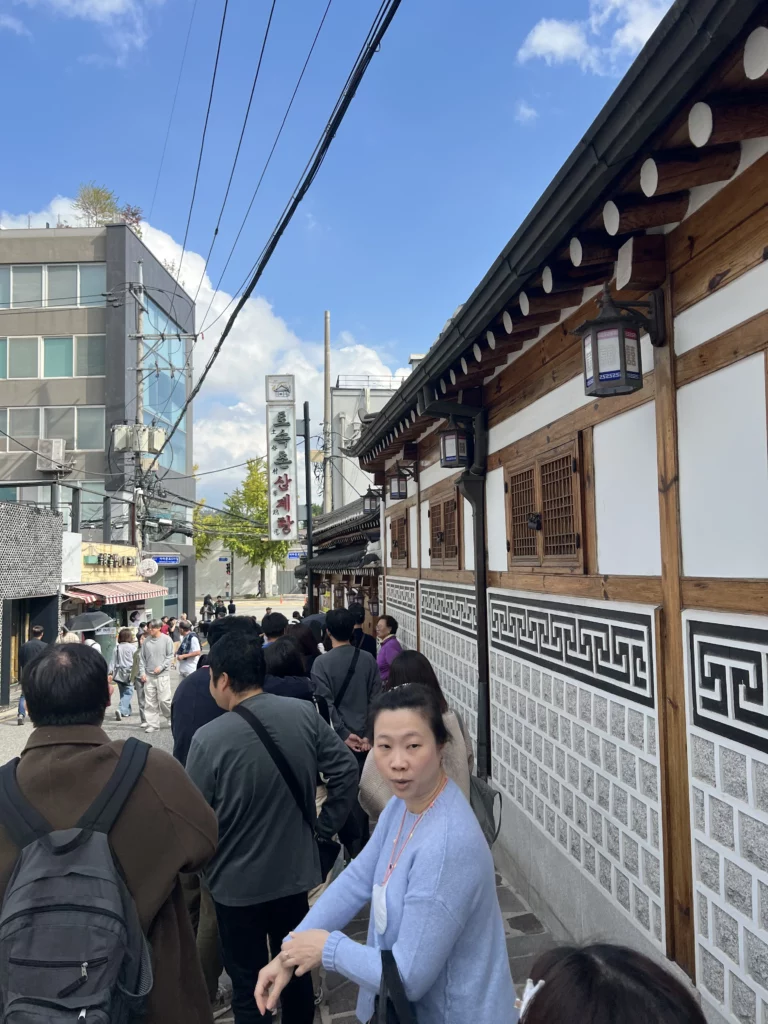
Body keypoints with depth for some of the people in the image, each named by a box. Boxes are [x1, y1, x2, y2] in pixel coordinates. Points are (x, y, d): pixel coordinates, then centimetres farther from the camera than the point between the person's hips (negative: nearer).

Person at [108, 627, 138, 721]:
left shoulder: (117, 647, 3)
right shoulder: (133, 647, -8)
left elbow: (113, 661, 3)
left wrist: (110, 673, 6)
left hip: (118, 673, 5)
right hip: (128, 673, -5)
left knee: (123, 693, 16)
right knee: (128, 693, -2)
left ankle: (126, 712, 23)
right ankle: (121, 709, -21)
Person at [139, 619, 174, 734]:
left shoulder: (167, 639, -4)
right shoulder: (146, 641, 4)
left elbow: (170, 656, -3)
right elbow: (142, 658, 8)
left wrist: (161, 667, -13)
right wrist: (143, 672, 1)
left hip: (162, 675, -3)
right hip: (148, 675, 3)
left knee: (164, 699, -4)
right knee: (150, 702, 5)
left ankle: (172, 718, 21)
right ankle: (152, 724, 13)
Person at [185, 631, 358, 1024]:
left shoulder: (209, 738, -24)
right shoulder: (304, 714, -14)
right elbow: (345, 770, -8)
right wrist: (323, 827, 4)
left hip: (237, 883, -3)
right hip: (295, 872, 4)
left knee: (248, 985, 18)